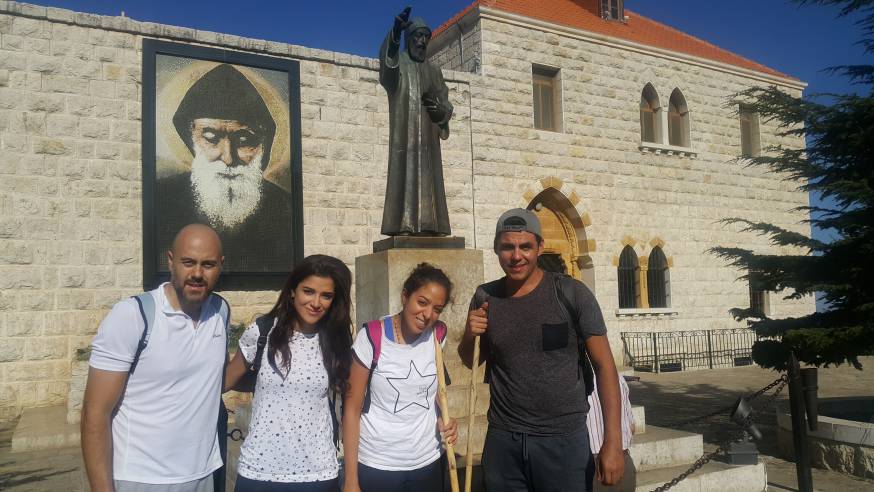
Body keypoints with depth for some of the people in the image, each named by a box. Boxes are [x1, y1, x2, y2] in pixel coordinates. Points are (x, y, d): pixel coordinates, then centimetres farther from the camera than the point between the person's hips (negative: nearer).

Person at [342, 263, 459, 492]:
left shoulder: (438, 334, -4)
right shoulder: (371, 337, -15)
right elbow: (351, 409, -10)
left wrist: (443, 420, -4)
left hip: (429, 461, 4)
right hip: (376, 465, -3)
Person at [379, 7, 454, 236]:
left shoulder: (434, 72, 23)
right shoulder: (397, 63, 9)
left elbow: (447, 108, 15)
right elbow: (385, 57, -17)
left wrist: (439, 109, -10)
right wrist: (395, 32, -38)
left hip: (428, 137, 4)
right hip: (404, 133, -4)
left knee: (429, 180, -4)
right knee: (404, 175, -14)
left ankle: (430, 228, -6)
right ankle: (403, 226, -19)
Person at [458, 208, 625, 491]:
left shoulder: (572, 295, -9)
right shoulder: (485, 298, 1)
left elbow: (604, 365, -6)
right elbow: (471, 362, 14)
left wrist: (612, 442, -10)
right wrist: (469, 336, -8)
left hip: (564, 439, -3)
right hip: (502, 439, 3)